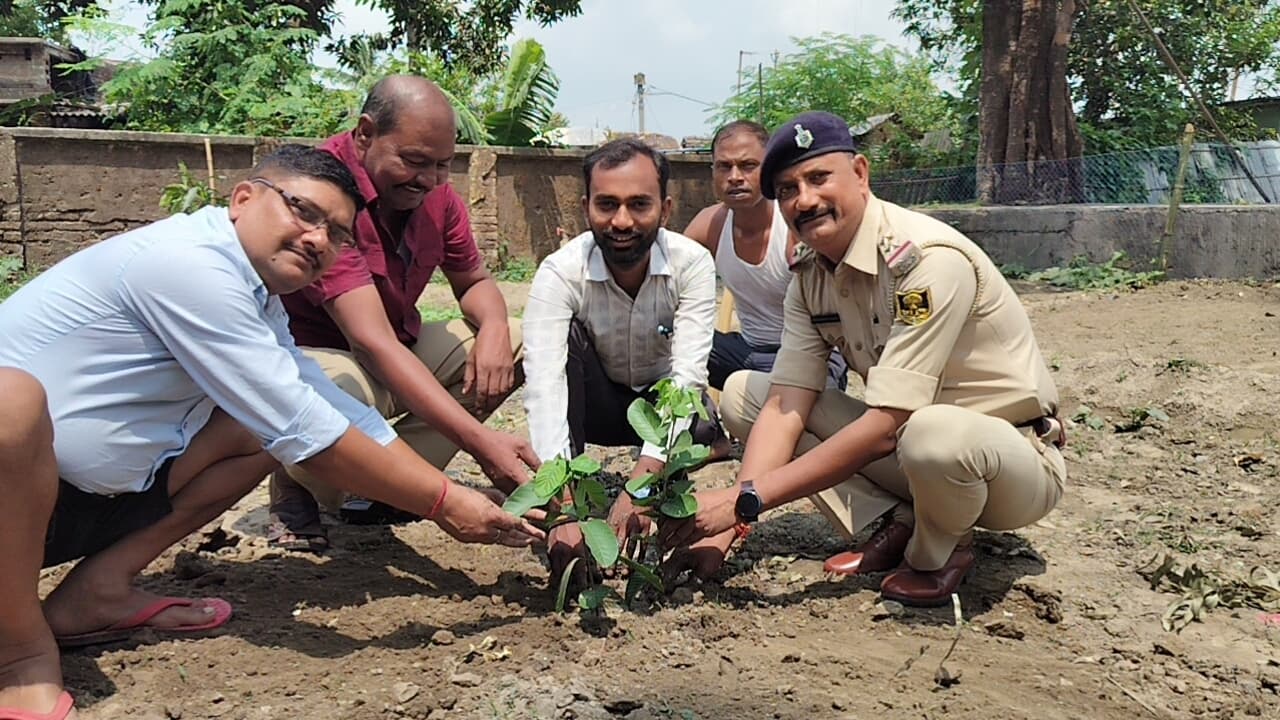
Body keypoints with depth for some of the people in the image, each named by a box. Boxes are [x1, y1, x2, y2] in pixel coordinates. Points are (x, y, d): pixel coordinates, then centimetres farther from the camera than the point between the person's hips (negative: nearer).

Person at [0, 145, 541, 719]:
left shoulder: (254, 296, 6)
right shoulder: (189, 263, -23)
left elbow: (343, 413, 5)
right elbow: (306, 434, -25)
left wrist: (469, 499, -1)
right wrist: (443, 504, -17)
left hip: (92, 492, 8)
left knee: (267, 421, 1)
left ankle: (96, 589, 0)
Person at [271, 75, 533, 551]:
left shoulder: (434, 191, -5)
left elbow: (474, 281, 9)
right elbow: (372, 341, -37)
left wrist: (494, 327, -19)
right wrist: (481, 442, -44)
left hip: (399, 348, 8)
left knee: (517, 341, -6)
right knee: (341, 395, -41)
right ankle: (297, 484, -2)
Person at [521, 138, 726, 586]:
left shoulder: (692, 263, -24)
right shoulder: (560, 272, -26)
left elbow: (687, 376, -32)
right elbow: (544, 388, -37)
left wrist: (639, 485, -46)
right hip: (598, 403, -1)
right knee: (567, 334, -30)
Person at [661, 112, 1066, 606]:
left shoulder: (929, 259, -27)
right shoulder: (810, 278, -3)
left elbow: (886, 425, -31)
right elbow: (786, 407, -9)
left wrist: (746, 498, -29)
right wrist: (729, 518, -22)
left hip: (1020, 458, -6)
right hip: (905, 441, 6)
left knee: (934, 435, -42)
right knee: (741, 392, -5)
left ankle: (939, 552, -6)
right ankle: (895, 525, -1)